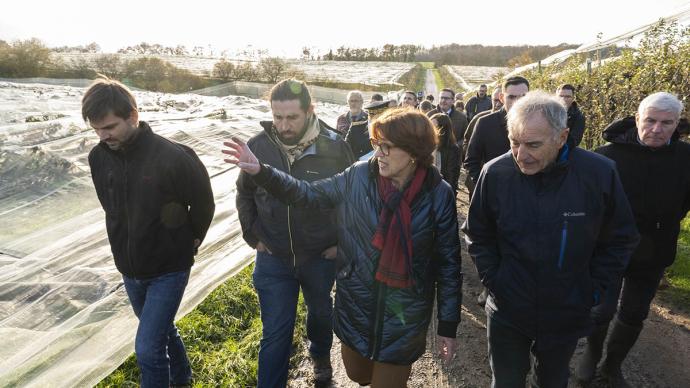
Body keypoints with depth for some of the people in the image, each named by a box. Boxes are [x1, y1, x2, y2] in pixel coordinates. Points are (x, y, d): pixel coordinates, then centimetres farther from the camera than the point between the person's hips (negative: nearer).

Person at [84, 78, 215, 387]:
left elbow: (203, 204, -9)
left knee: (148, 348, -6)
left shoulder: (173, 157, -24)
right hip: (128, 269, 6)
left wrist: (189, 242, 3)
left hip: (168, 269, -6)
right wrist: (129, 241, 12)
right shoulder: (99, 158, -6)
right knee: (161, 330, 24)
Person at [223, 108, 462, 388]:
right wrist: (260, 171, -17)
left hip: (404, 317, -3)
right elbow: (308, 193, -3)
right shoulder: (360, 176, -9)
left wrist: (448, 325, -4)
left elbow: (448, 262, -7)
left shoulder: (438, 195, -14)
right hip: (355, 306, 3)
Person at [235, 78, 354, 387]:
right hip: (272, 258, 0)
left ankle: (320, 355, 57)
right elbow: (244, 194, 5)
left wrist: (342, 242, -4)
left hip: (321, 256, 1)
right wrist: (253, 236, 0)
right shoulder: (258, 146, -12)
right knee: (275, 335, 7)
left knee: (321, 312, 26)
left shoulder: (335, 147, -17)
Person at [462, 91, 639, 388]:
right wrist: (493, 281, -5)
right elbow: (477, 234, -2)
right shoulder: (495, 172, -17)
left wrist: (593, 290, -3)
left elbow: (620, 239, -2)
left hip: (567, 316, 1)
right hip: (507, 311, 0)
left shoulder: (600, 173, -16)